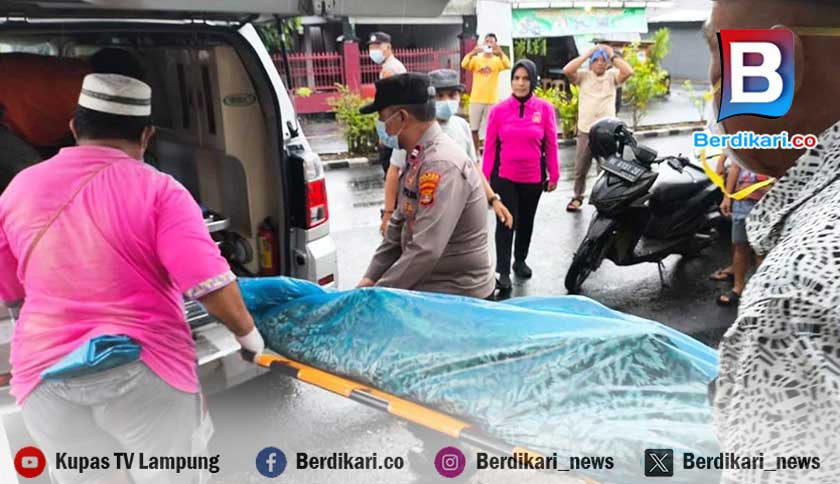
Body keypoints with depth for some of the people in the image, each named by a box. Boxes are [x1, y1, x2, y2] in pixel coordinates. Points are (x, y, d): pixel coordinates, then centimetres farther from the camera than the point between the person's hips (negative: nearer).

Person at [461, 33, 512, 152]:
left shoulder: (497, 60, 3)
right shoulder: (476, 59, 4)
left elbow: (507, 65, -18)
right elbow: (464, 65, -14)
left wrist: (500, 51, -34)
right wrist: (473, 52, -32)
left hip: (492, 100, -1)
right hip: (476, 99, 1)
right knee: (474, 129, 8)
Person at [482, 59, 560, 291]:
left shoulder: (545, 108, -5)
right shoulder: (499, 110, -5)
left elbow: (551, 145, 0)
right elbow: (490, 146, -1)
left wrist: (554, 175, 1)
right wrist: (485, 177, -1)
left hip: (534, 177, 2)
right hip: (505, 177, -1)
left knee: (526, 220, 16)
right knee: (507, 221, -3)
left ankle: (520, 260, 35)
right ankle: (503, 271, 4)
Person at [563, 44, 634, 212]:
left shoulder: (612, 76, 5)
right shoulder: (583, 76, 4)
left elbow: (629, 71, -13)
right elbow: (567, 70, -13)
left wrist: (613, 55, -6)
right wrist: (587, 54, -7)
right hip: (585, 131, 1)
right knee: (580, 168, 11)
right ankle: (577, 197, 28)